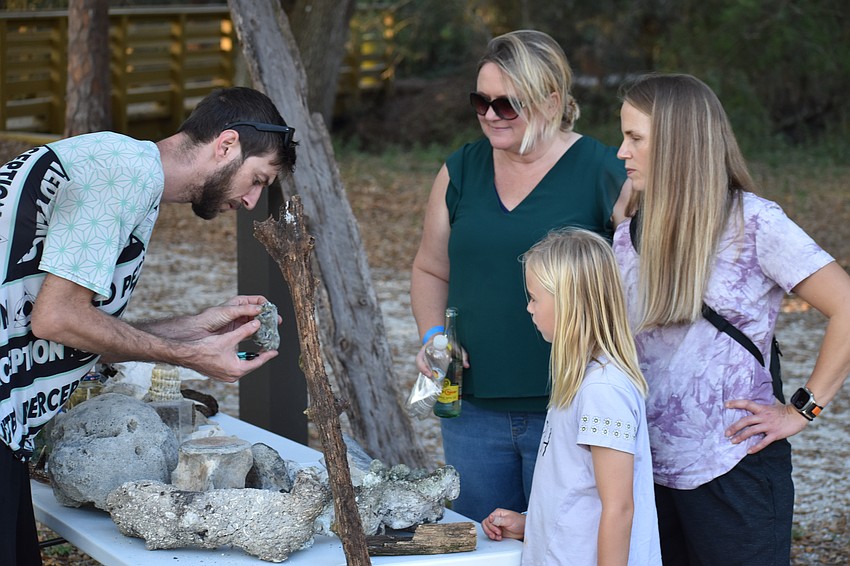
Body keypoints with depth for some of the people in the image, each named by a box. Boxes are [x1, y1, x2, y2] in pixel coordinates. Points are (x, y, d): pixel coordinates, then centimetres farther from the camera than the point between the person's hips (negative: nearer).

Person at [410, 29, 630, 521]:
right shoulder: (461, 171, 8)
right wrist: (432, 336, 0)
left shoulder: (605, 175, -6)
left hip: (568, 411, -4)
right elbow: (430, 270, 19)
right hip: (473, 408, 5)